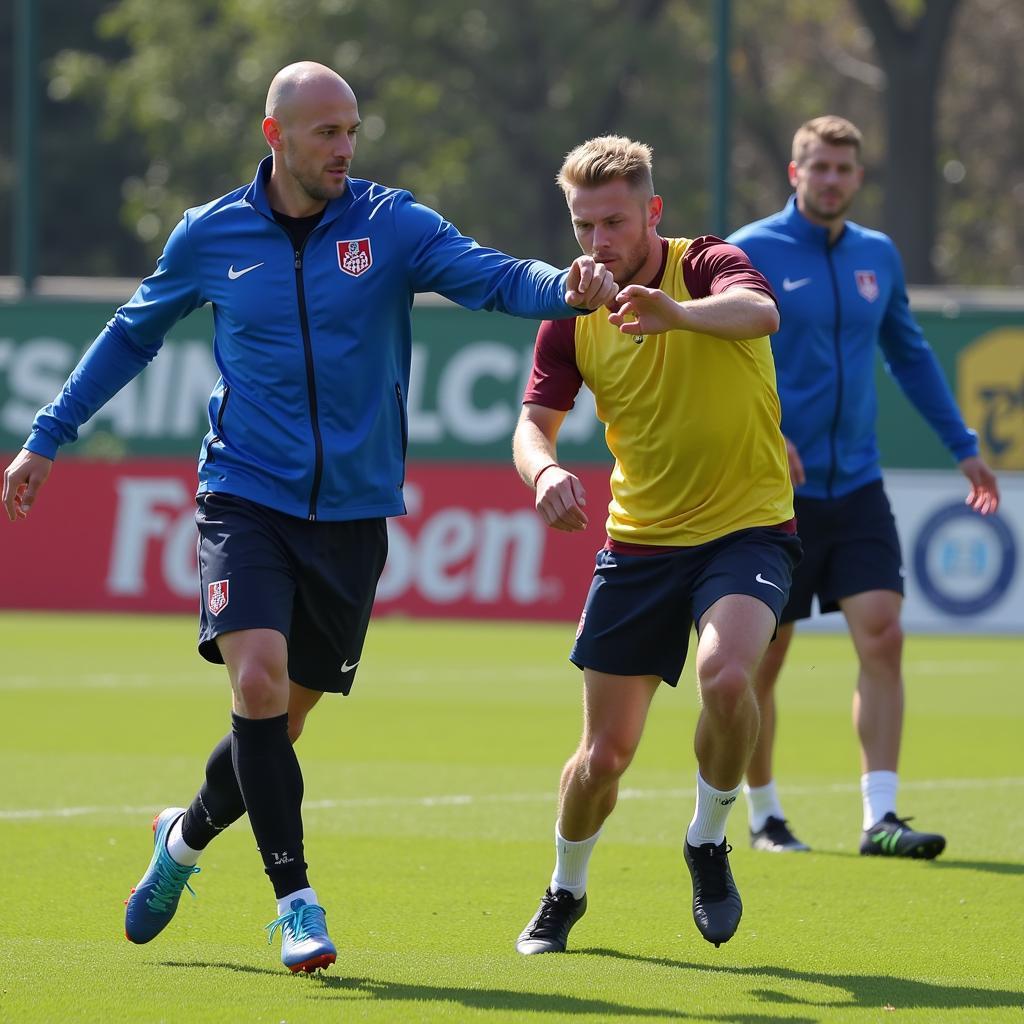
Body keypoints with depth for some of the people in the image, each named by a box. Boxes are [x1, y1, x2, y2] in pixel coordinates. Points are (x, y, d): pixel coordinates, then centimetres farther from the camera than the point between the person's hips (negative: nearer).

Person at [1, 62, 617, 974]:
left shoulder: (391, 225, -2)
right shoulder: (211, 236, 1)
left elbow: (493, 277, -16)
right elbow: (133, 334, 17)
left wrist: (566, 288, -38)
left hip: (352, 512, 1)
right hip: (246, 496, -1)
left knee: (282, 720, 8)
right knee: (258, 679, -22)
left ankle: (187, 837, 37)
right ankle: (295, 903, -15)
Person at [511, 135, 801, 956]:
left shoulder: (707, 266, -11)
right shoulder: (574, 314, 1)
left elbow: (759, 312, -34)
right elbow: (534, 422, -3)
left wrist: (677, 311, -56)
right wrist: (546, 469, -28)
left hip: (746, 527, -3)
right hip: (637, 542, 3)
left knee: (726, 674, -32)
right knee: (605, 752, 4)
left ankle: (709, 841, -5)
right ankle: (566, 893, 32)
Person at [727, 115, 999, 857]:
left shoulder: (878, 257, 10)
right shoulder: (750, 253, -5)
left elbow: (911, 355, 22)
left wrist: (963, 447, 22)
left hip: (857, 489, 4)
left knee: (882, 637, -11)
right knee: (762, 662, 4)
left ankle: (880, 818, -11)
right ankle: (763, 813, 21)